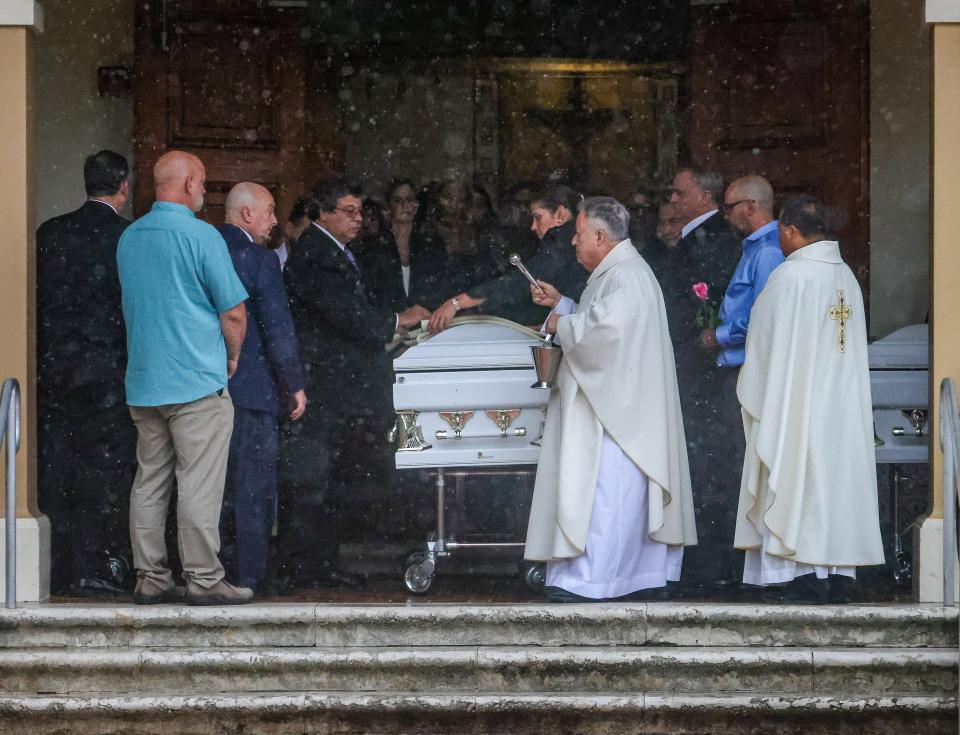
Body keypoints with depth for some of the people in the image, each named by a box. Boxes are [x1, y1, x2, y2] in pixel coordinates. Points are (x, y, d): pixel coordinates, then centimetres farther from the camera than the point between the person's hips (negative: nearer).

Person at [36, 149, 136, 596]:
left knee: (54, 473, 8)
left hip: (52, 371, 4)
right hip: (106, 371, -4)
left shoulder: (50, 233, 4)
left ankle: (56, 574, 11)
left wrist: (40, 360, 13)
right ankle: (95, 570, 0)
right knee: (105, 471, 2)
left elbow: (34, 301, 6)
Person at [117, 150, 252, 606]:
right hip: (197, 381, -7)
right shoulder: (200, 236, -11)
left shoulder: (128, 238, 10)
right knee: (199, 485, -4)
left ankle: (150, 577, 13)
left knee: (149, 482, 10)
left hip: (142, 383, 7)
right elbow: (234, 311, -10)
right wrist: (232, 358, 9)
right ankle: (204, 579, -2)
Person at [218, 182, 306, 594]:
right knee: (254, 490, 0)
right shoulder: (260, 260, -12)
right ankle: (250, 578, 1)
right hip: (252, 389, -6)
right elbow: (279, 329, -13)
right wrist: (295, 385, -3)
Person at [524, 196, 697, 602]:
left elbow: (604, 328, -31)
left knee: (602, 491, -10)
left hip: (616, 411, -11)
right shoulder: (617, 272, 17)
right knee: (635, 493, 12)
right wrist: (560, 304, 16)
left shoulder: (626, 277, -17)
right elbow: (599, 322, 27)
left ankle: (588, 579, -11)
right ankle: (653, 573, 16)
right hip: (614, 406, 11)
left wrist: (562, 324, -15)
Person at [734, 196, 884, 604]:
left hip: (796, 402, -7)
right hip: (843, 402, 7)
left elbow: (766, 345, -7)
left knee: (799, 487, -4)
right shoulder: (846, 276, 8)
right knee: (838, 478, 8)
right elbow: (856, 349, 12)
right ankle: (838, 577, 8)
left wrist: (753, 395, 7)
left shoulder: (789, 276, -13)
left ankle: (804, 580, -5)